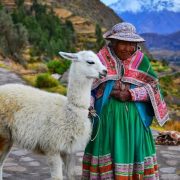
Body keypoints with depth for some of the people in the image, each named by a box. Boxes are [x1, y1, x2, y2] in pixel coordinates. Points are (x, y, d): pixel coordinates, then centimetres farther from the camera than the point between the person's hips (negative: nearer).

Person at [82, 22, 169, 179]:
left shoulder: (141, 60, 1)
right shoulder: (101, 59, -1)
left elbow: (153, 87, -2)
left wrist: (131, 94, -15)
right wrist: (88, 106, -12)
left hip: (134, 120, 1)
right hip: (106, 118, -1)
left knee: (133, 152, 8)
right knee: (107, 153, 6)